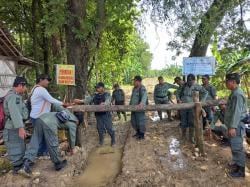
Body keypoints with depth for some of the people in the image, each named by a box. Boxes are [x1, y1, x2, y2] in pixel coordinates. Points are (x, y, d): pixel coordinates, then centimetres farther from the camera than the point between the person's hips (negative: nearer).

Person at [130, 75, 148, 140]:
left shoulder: (142, 89, -15)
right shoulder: (134, 88, 11)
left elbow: (144, 97, -34)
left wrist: (141, 103, -52)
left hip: (140, 108, -8)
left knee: (140, 121, -1)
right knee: (133, 121, 16)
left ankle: (142, 135, 17)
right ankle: (138, 132, 35)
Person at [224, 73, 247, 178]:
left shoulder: (237, 94, -20)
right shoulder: (234, 93, 12)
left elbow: (237, 112, -25)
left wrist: (233, 127, -27)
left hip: (236, 125, -10)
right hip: (234, 124, 10)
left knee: (237, 147, -3)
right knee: (234, 146, 19)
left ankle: (241, 170, 8)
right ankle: (237, 164, 33)